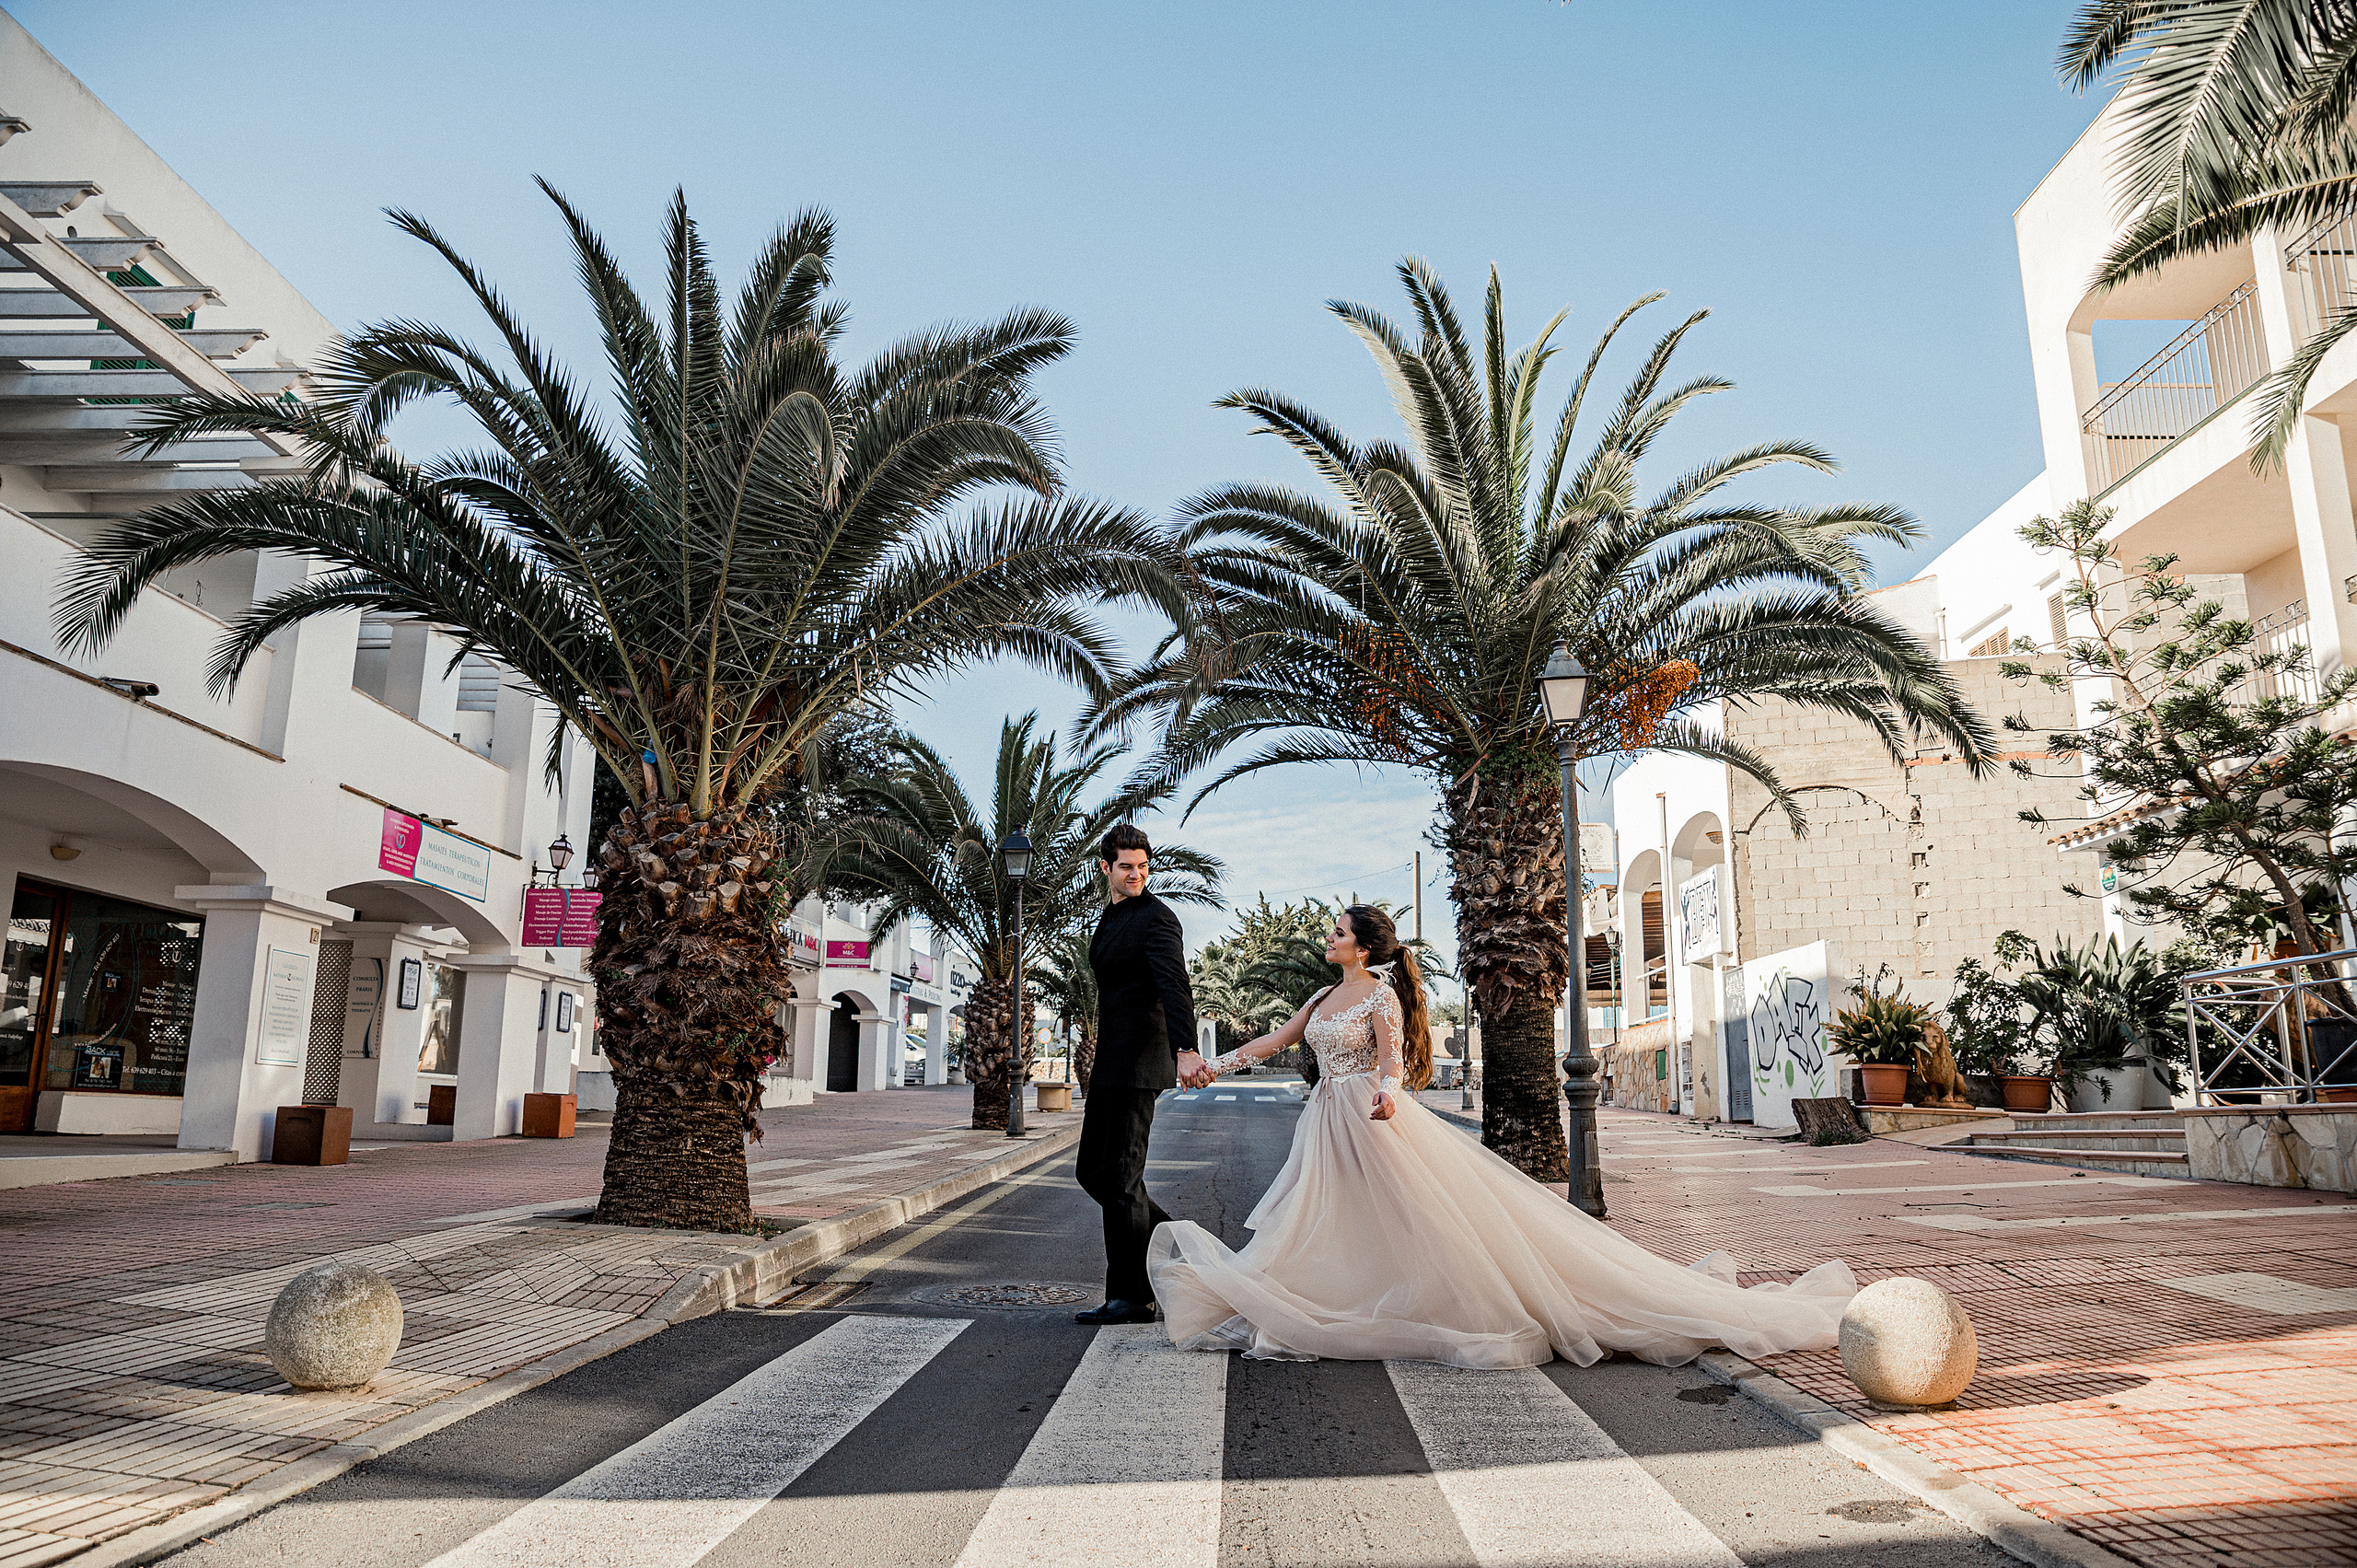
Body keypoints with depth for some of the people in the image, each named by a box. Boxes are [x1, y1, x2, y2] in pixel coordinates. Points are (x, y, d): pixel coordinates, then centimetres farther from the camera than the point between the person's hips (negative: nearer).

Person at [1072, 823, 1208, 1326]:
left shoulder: (1156, 918, -13)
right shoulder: (1109, 919, 16)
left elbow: (1174, 985, -28)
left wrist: (1184, 1050, -43)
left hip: (1138, 1062, -9)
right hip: (1110, 1062, 10)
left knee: (1120, 1180, -4)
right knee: (1094, 1172, 12)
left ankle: (1131, 1298, 7)